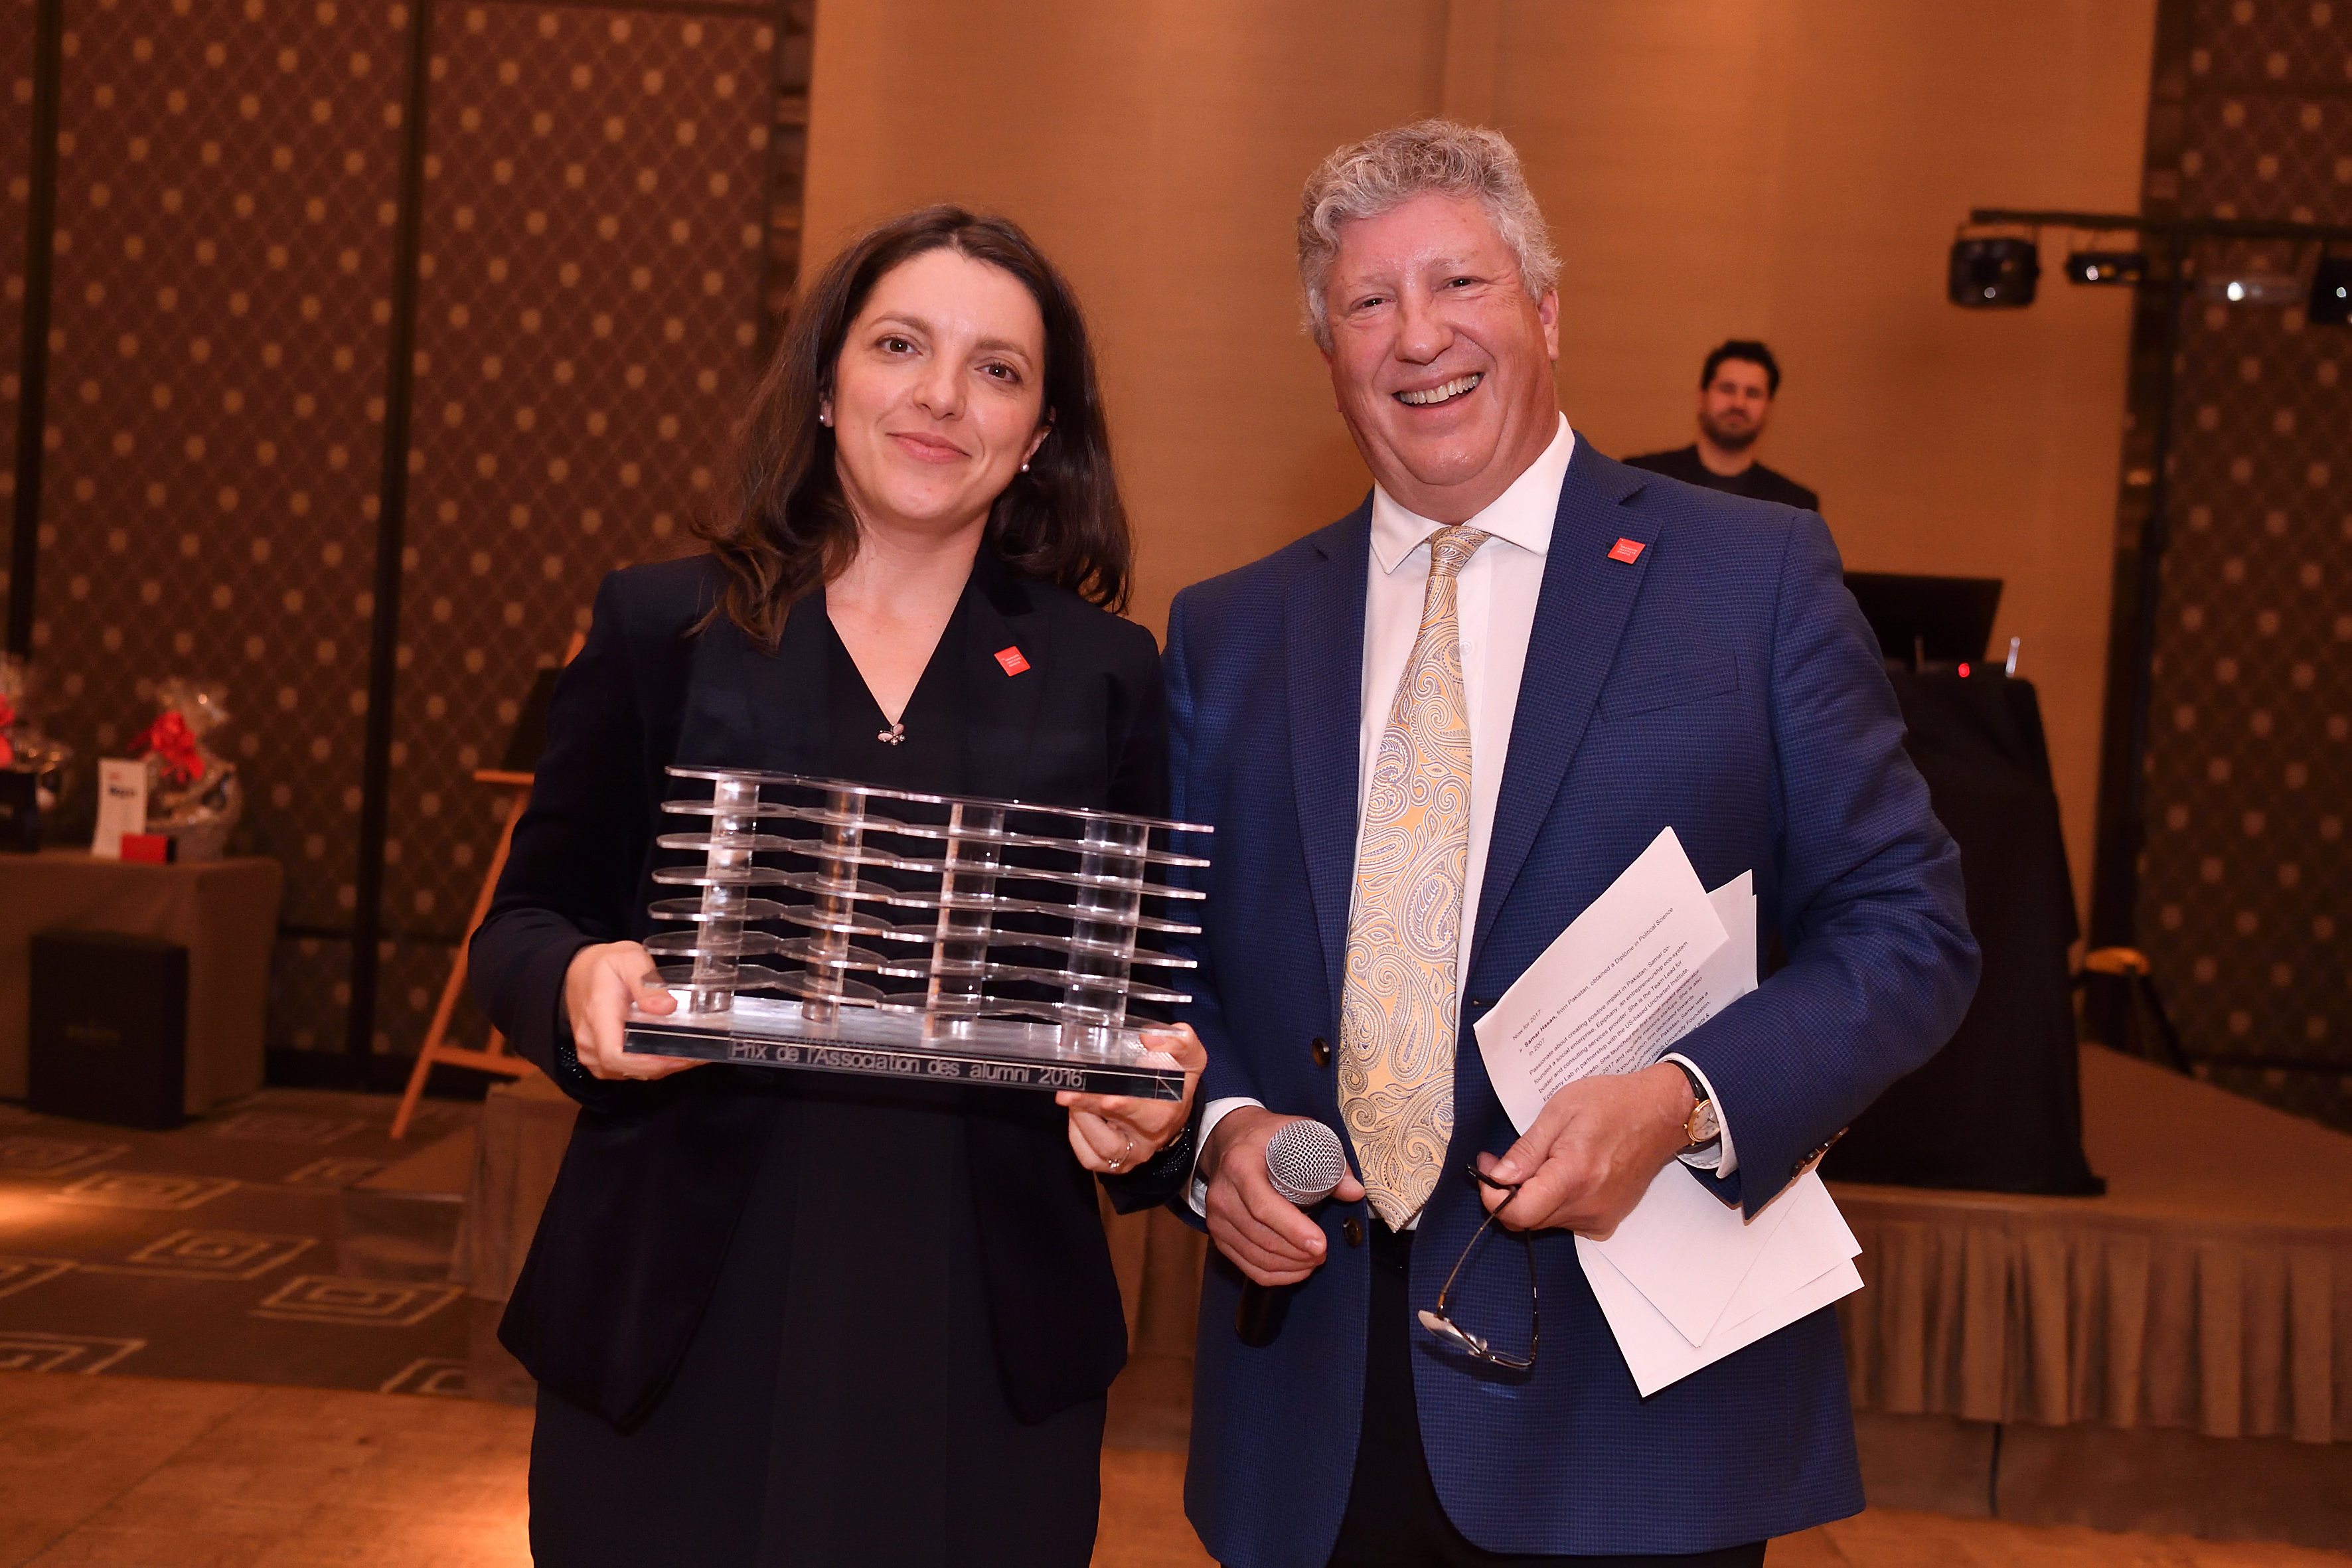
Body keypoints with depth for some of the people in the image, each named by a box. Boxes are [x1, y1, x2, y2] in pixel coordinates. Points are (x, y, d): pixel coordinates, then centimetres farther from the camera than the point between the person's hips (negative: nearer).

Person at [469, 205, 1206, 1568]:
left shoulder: (1109, 676, 5)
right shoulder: (662, 628, 4)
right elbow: (527, 917, 7)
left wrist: (1157, 1110, -12)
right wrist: (579, 979, -14)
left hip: (986, 1330, 1)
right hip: (685, 1312, 0)